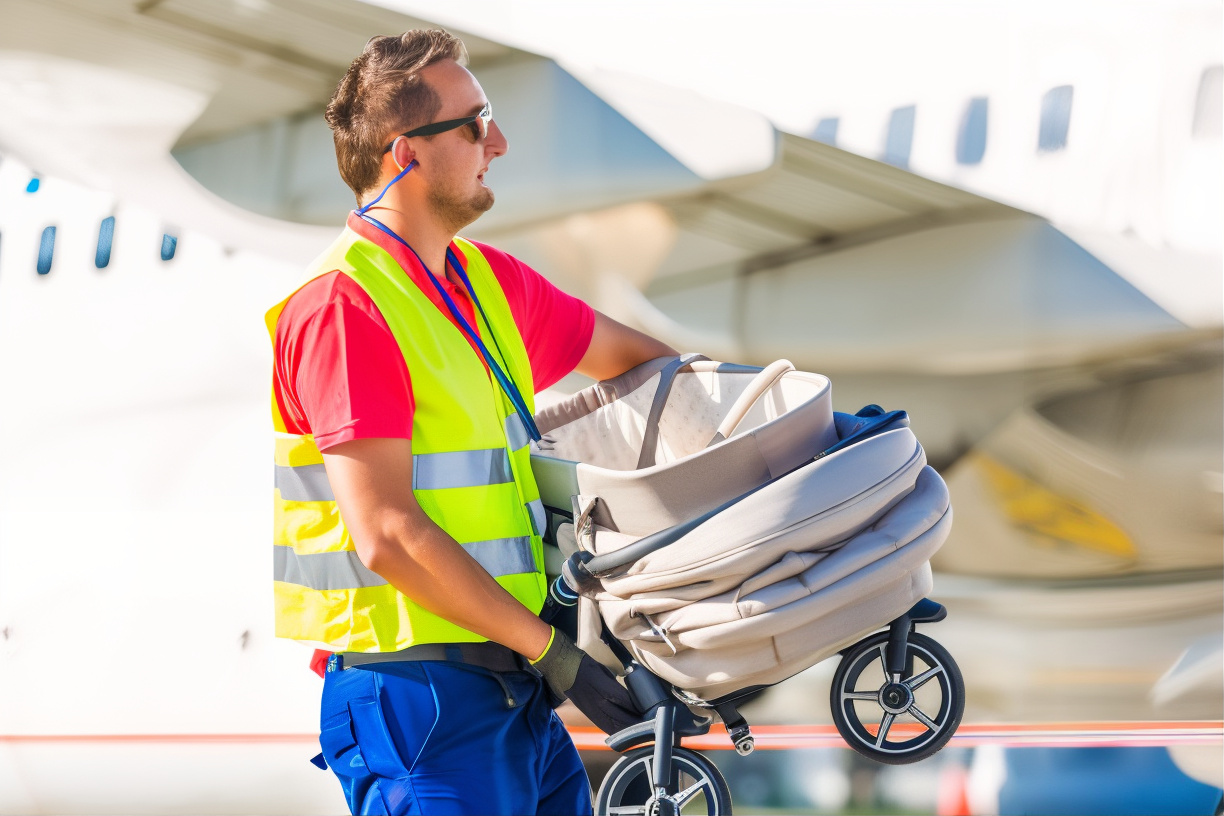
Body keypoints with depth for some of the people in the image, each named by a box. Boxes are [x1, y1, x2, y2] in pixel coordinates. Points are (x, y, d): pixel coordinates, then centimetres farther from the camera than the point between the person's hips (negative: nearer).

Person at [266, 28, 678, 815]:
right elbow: (387, 538, -20)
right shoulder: (343, 305, -15)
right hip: (418, 696, -8)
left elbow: (630, 356, 29)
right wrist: (549, 649, -17)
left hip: (515, 690, 9)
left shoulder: (488, 283, 12)